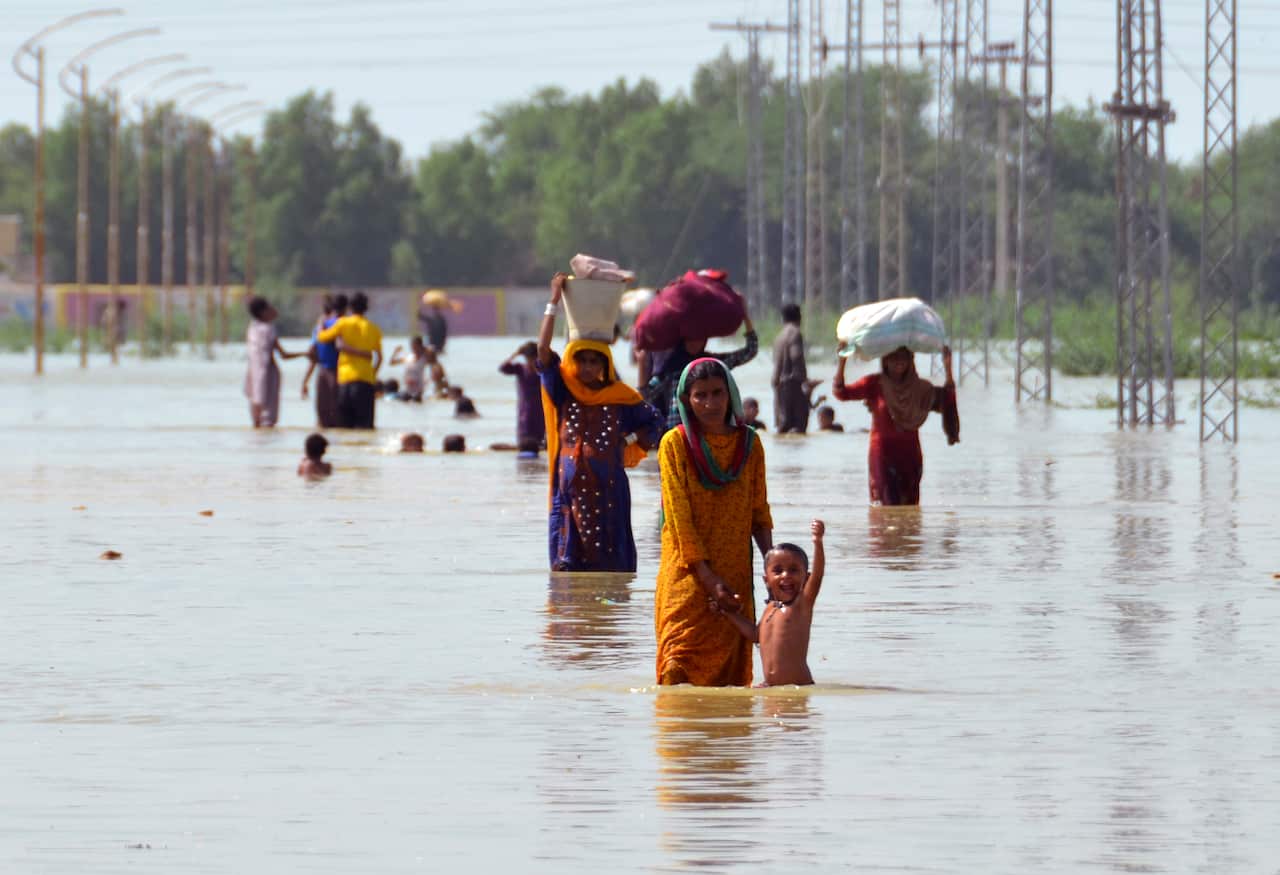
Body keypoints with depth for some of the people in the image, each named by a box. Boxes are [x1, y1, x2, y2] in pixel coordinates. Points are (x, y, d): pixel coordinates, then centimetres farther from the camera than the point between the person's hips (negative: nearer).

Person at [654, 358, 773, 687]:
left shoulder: (749, 443, 7)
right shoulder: (675, 443, -3)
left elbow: (759, 512, 11)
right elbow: (679, 516, -8)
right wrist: (709, 578, -14)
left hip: (735, 575, 3)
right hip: (688, 573, -3)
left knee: (732, 670, 2)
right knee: (681, 665, -14)